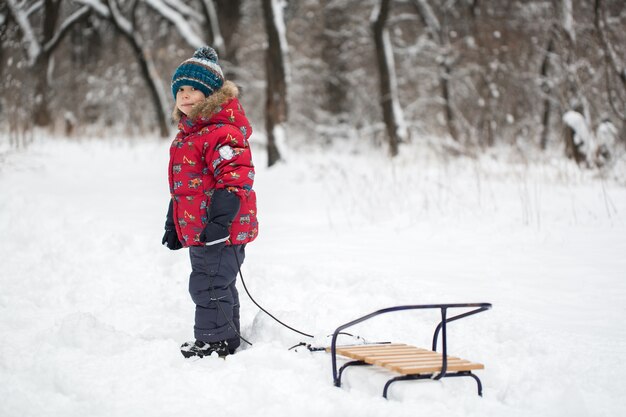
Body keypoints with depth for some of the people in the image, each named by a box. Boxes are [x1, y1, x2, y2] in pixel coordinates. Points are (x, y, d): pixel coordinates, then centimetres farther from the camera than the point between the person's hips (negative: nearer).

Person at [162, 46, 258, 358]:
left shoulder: (222, 132, -16)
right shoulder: (186, 135, 16)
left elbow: (236, 175, -25)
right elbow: (181, 186, 25)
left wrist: (220, 218, -30)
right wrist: (173, 225, 26)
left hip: (222, 231, -10)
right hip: (196, 231, 10)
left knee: (208, 286, -7)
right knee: (218, 286, 18)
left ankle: (213, 341, 4)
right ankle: (226, 341, 29)